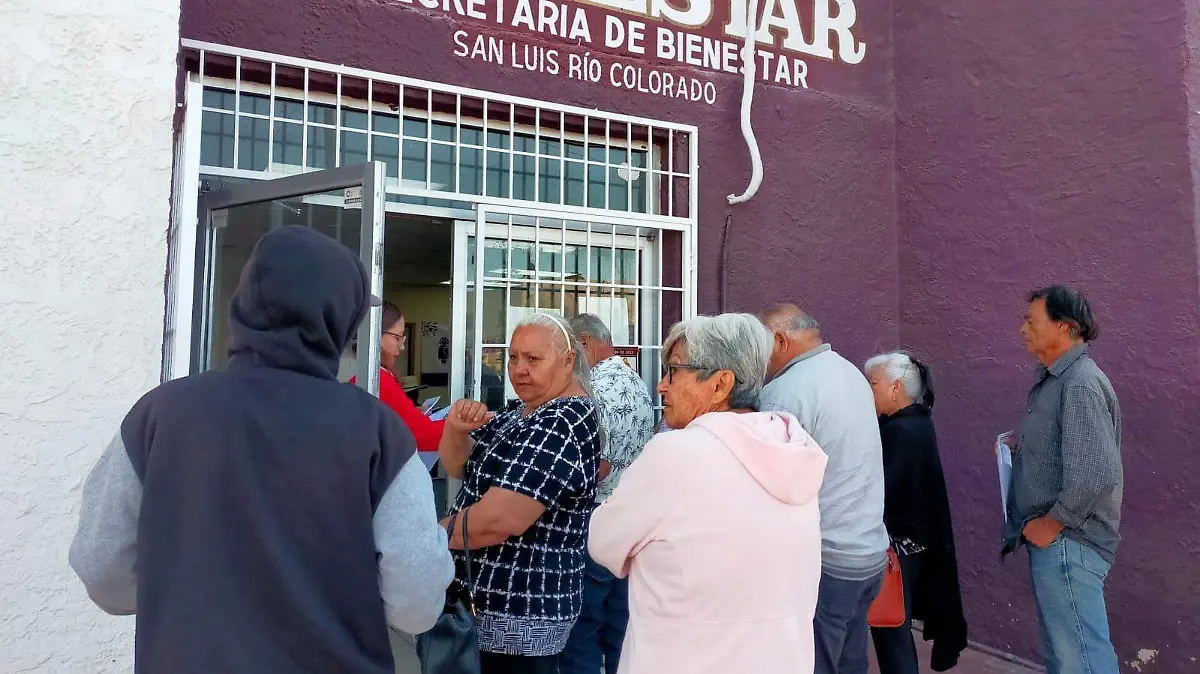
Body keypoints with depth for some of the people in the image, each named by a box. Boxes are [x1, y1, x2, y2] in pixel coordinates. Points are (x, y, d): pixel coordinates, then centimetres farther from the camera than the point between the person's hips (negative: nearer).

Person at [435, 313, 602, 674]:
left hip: (519, 615, -9)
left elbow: (498, 520, -29)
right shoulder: (521, 411, 7)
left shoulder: (562, 426, -23)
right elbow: (458, 465, 7)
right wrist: (456, 429, -14)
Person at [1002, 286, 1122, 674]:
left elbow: (1097, 474, -28)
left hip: (1067, 543, -10)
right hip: (1055, 543, 10)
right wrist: (1023, 444, 8)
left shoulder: (1080, 383, -19)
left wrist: (1052, 524, -18)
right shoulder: (1055, 379, 12)